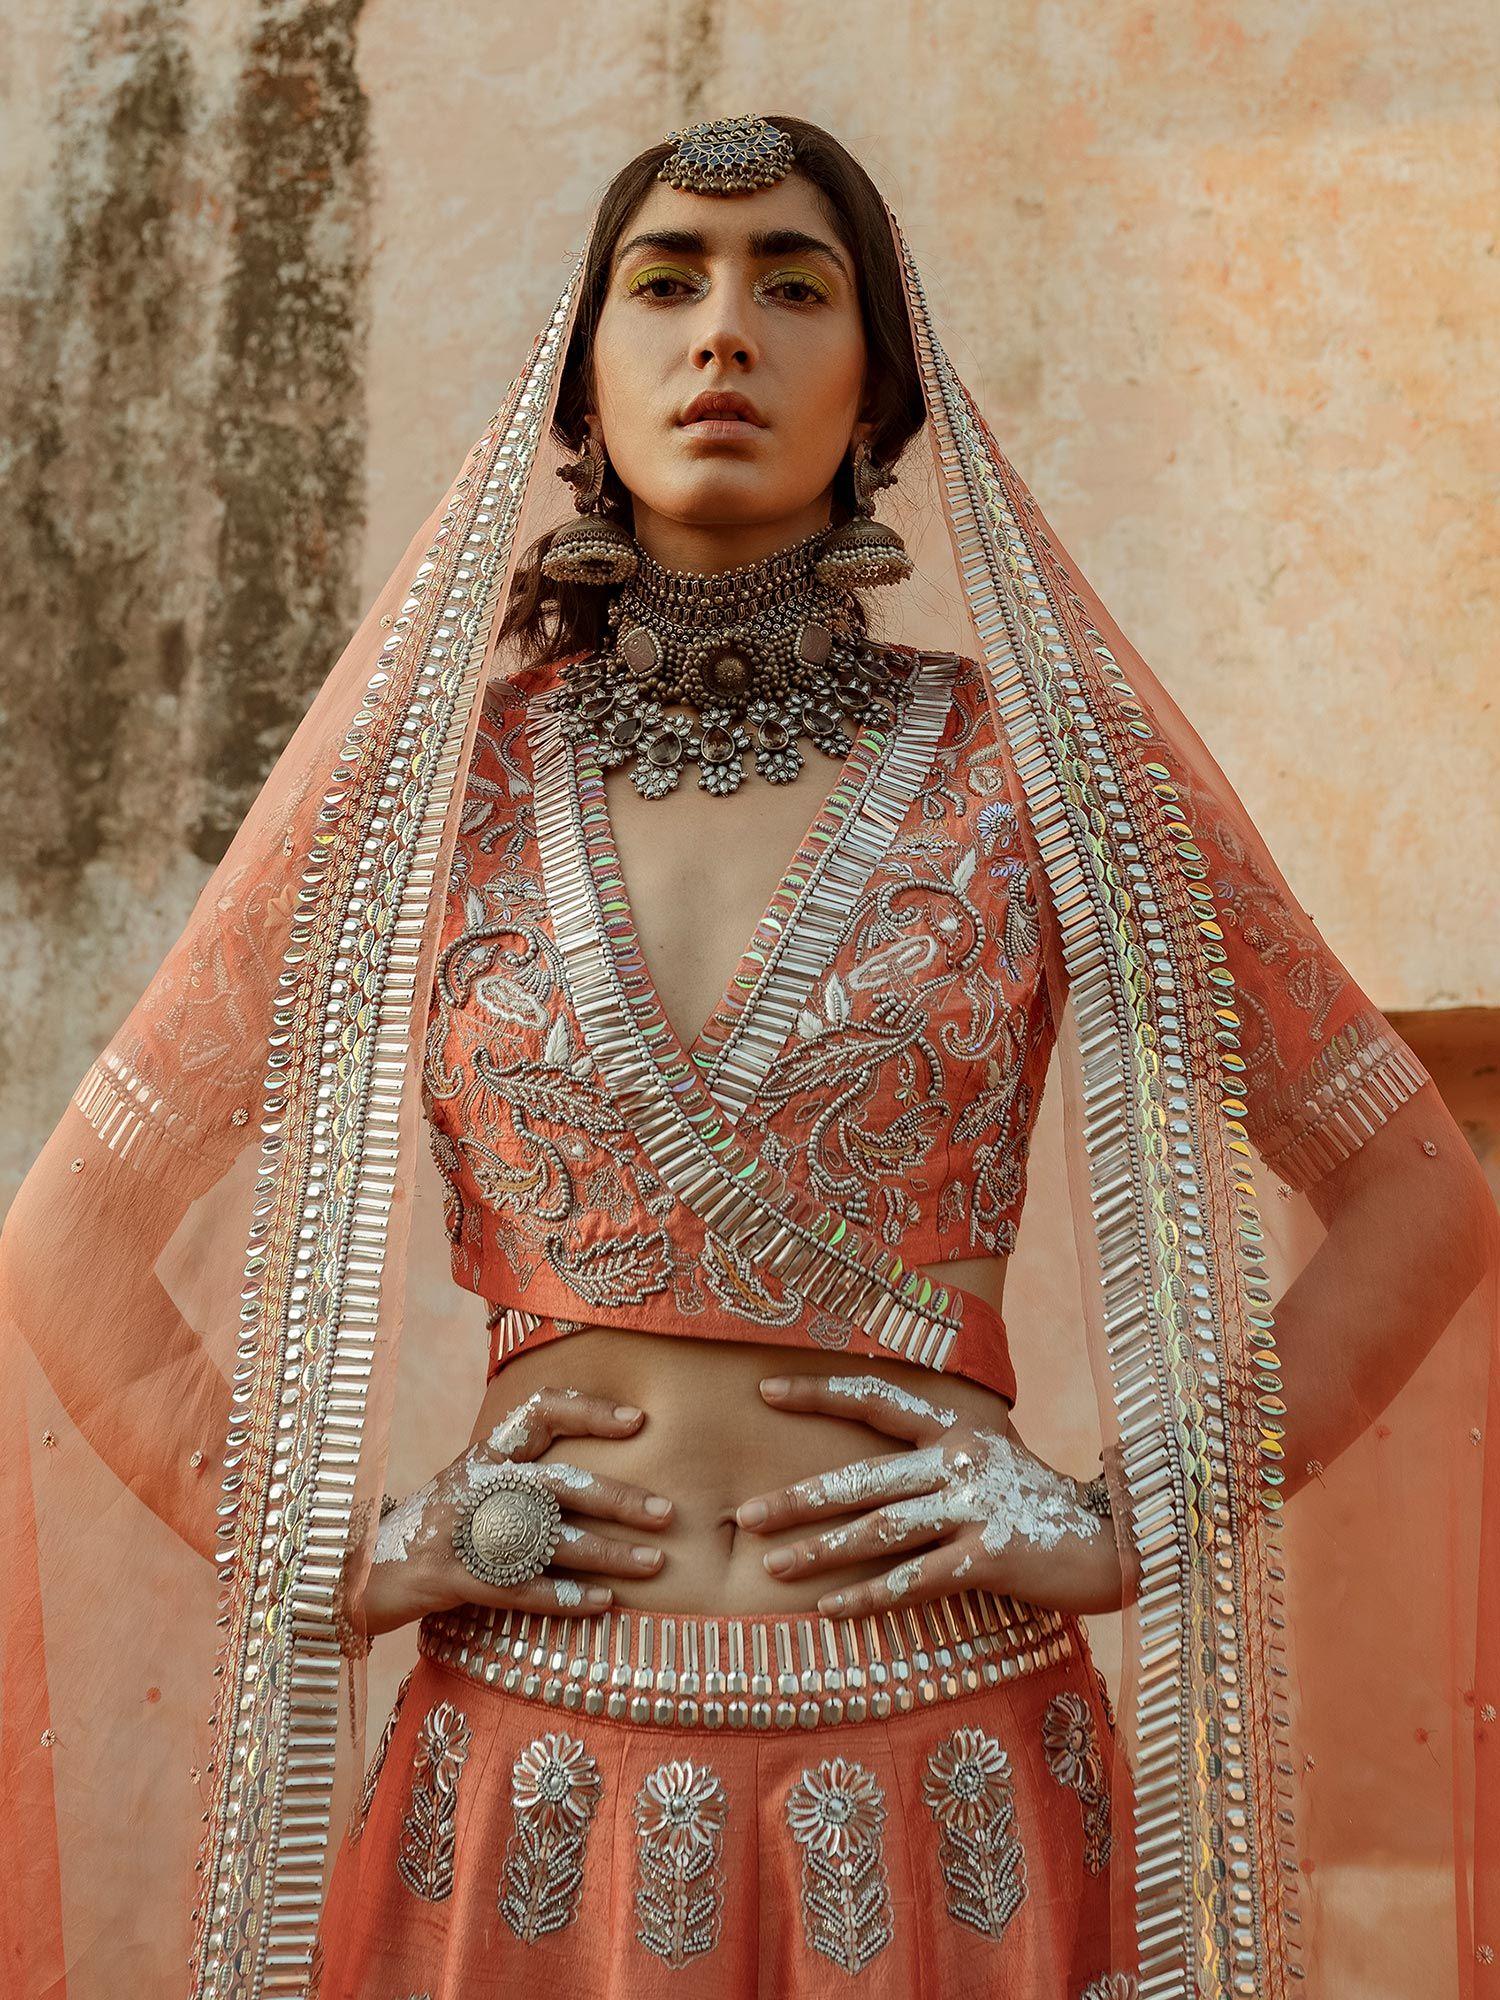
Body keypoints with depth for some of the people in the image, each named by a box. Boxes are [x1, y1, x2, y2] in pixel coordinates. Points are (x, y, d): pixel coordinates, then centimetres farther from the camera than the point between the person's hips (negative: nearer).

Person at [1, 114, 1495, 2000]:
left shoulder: (1037, 761, -2)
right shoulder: (428, 773, 0)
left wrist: (1128, 1525, -4)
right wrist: (338, 1555, -2)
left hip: (942, 1796, 0)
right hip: (540, 1777, 1)